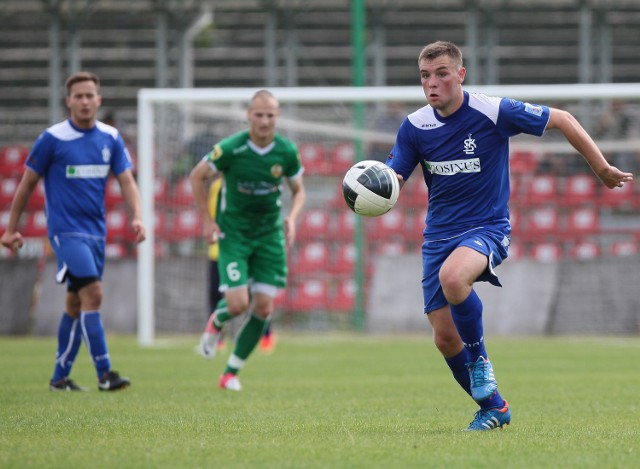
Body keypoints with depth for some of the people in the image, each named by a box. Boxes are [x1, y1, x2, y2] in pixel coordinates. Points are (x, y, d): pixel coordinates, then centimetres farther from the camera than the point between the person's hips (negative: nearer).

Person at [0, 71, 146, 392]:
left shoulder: (110, 138, 5)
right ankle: (104, 374, -20)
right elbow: (27, 184, 1)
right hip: (66, 230, -6)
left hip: (96, 231, 6)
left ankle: (60, 377, 20)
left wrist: (137, 217, -14)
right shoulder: (52, 139, -8)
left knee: (76, 304, 11)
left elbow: (127, 181, 4)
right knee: (92, 294, -18)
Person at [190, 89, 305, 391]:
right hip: (233, 233, -3)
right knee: (238, 304, -15)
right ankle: (217, 322, 24)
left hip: (269, 234, 3)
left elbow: (298, 190, 9)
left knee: (263, 308, -3)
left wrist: (292, 218, -10)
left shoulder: (286, 152, -7)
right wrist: (207, 220, -4)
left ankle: (232, 372, 12)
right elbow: (198, 176, -1)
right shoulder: (230, 148, -16)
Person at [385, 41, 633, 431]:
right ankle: (493, 408, 20)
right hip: (439, 234, 5)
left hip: (488, 228, -5)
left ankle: (479, 359, -13)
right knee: (445, 337, -1)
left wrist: (603, 169, 2)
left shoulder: (493, 112, -12)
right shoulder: (415, 127, -2)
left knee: (452, 276, -37)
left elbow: (561, 119, -2)